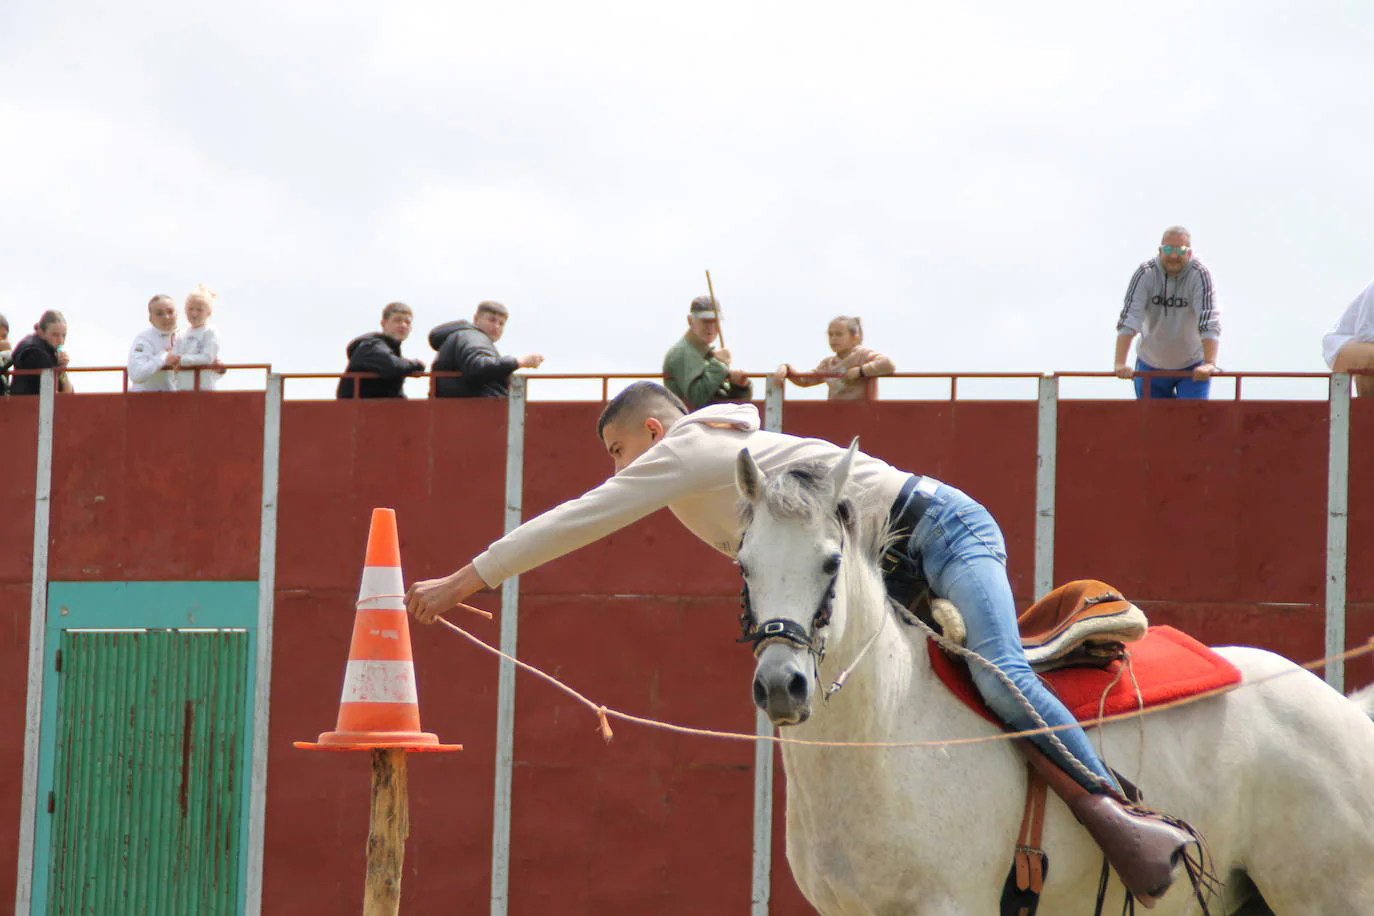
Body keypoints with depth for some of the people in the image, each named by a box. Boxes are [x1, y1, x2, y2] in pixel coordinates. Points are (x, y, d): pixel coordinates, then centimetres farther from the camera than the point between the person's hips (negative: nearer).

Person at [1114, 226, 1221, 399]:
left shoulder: (1200, 275, -18)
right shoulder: (1145, 274, -15)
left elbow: (1210, 322, -28)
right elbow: (1129, 318, -23)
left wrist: (1209, 363, -42)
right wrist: (1120, 363, -34)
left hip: (1193, 367, -2)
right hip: (1151, 365, 2)